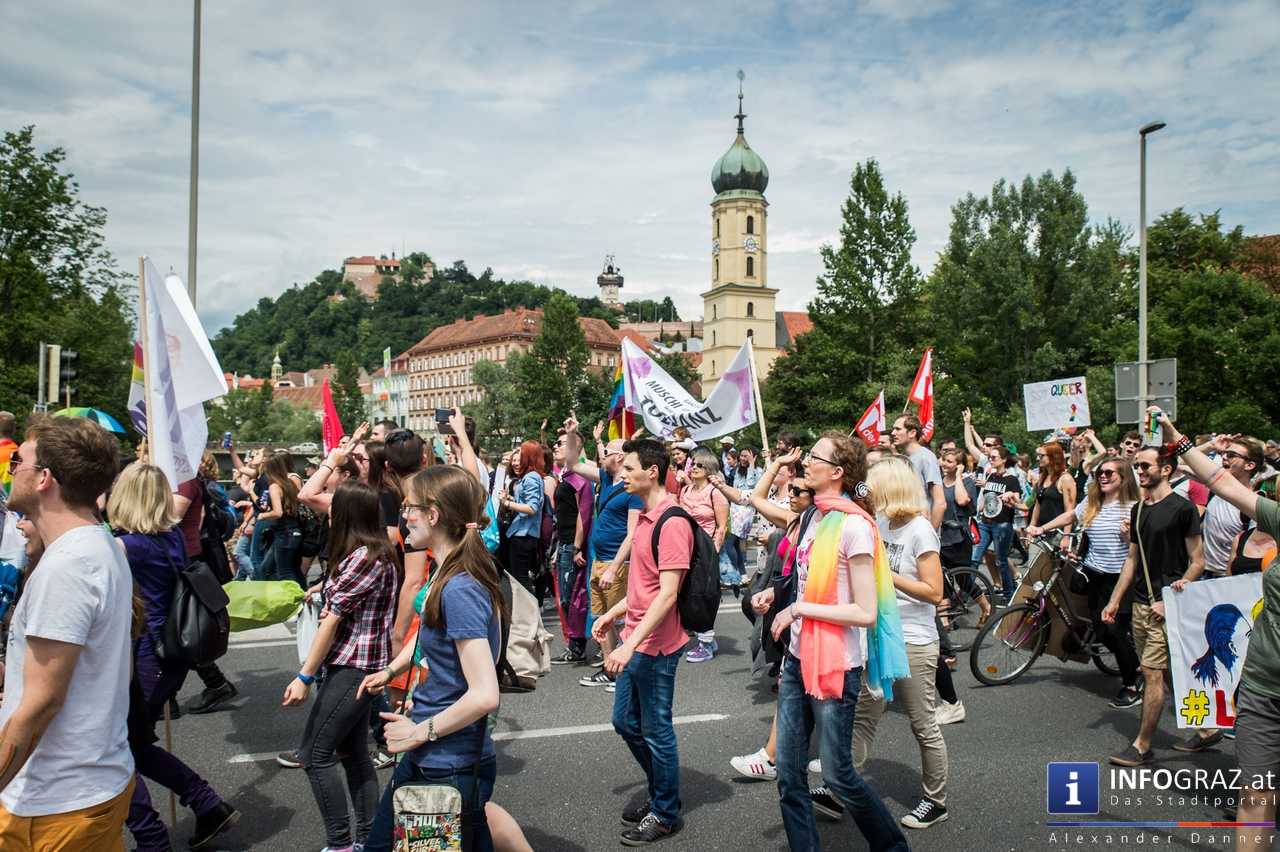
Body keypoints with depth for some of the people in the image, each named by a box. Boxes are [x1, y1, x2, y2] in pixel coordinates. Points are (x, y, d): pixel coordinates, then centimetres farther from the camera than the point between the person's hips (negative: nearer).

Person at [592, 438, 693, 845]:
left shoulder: (672, 523, -21)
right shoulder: (646, 517, 10)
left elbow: (667, 594, -25)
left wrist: (631, 644, -27)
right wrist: (612, 614, 14)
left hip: (655, 646, -10)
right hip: (635, 641, 10)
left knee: (656, 730, 5)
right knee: (625, 721, 19)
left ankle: (666, 814, 24)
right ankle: (660, 793, 37)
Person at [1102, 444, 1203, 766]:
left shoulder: (1182, 508, -10)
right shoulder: (1138, 509, 12)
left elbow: (1197, 561, -9)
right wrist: (1115, 601, 13)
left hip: (1166, 606, -7)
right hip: (1140, 603, 7)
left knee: (1152, 673, -6)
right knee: (1168, 673, 13)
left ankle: (1142, 745, 2)